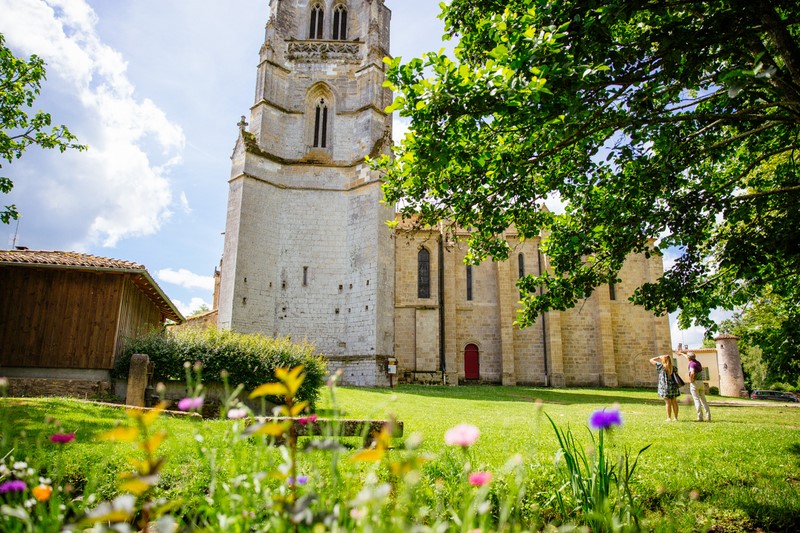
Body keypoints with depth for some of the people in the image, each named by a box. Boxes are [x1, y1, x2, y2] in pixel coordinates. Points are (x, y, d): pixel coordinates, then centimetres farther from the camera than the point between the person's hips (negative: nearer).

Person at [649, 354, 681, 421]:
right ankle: (676, 417, 15)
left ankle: (669, 418, 2)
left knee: (668, 403, -1)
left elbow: (651, 360, -3)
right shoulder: (673, 367, 3)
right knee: (674, 402, 10)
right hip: (673, 387, 4)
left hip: (665, 387, -4)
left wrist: (659, 357, 7)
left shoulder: (661, 366, -10)